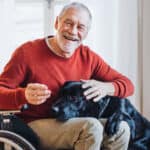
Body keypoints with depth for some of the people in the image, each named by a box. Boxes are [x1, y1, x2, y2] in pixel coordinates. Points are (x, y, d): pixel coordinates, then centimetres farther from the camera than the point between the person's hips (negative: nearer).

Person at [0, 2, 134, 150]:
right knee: (91, 126, -29)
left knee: (121, 129, -18)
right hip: (35, 125, -5)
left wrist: (106, 88, -16)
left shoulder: (88, 57, 4)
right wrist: (24, 95, -34)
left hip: (75, 124, 5)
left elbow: (127, 84, 7)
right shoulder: (27, 52, -8)